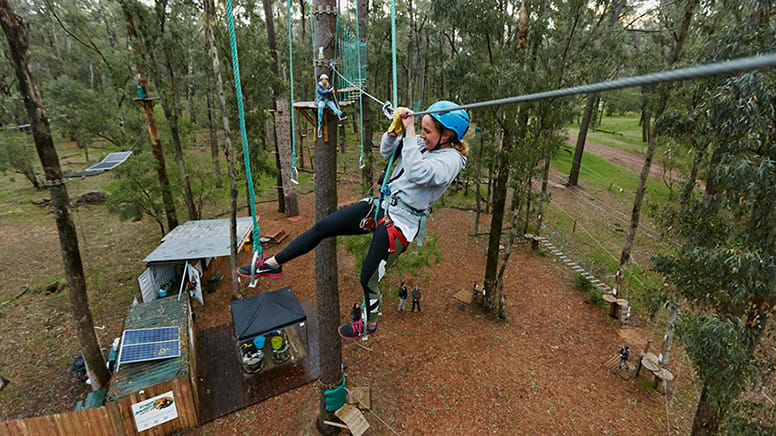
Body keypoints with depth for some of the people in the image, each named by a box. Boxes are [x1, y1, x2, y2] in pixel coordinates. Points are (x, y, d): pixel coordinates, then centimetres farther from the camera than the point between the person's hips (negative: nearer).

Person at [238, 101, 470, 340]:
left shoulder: (452, 160, -14)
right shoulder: (423, 144, 9)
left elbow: (416, 173, -32)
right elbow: (386, 151, 15)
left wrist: (409, 132, -26)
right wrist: (396, 126, -2)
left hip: (400, 221, -8)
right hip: (381, 204, 8)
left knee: (368, 278, 0)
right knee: (322, 227, 4)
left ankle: (370, 323, 32)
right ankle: (272, 263, 20)